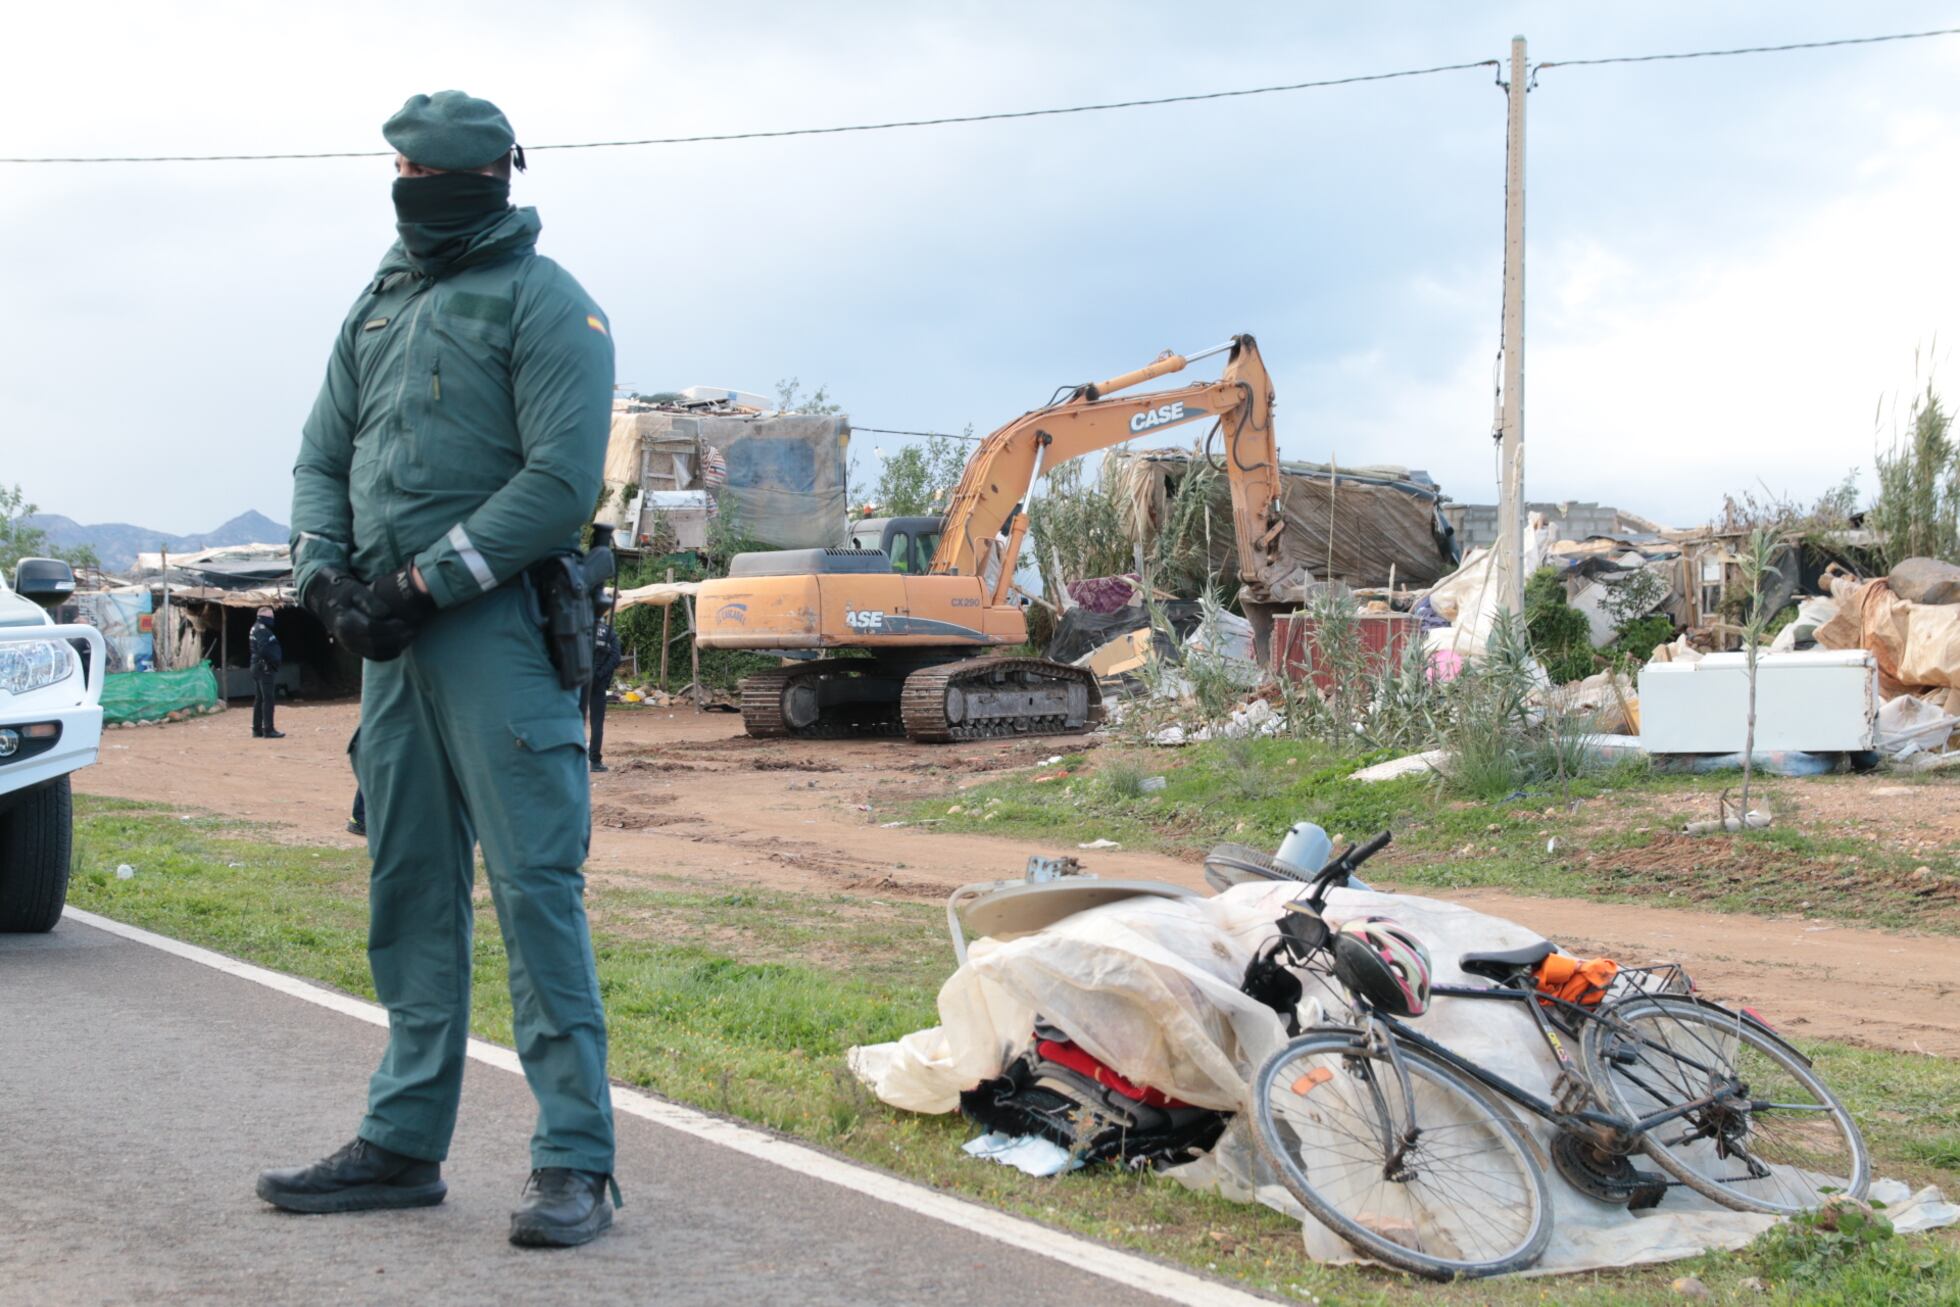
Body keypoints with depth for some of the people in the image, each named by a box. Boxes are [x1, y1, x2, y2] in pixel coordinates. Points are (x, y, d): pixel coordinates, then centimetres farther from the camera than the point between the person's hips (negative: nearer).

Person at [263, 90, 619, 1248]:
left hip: (494, 630, -7)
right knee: (410, 891, 11)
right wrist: (326, 572, -1)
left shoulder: (544, 302, -4)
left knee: (535, 884, -9)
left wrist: (426, 584, -15)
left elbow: (563, 481, -14)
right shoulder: (380, 303, 19)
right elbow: (324, 454, 18)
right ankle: (404, 1143, 19)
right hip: (389, 634, 7)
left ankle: (576, 1162, -6)